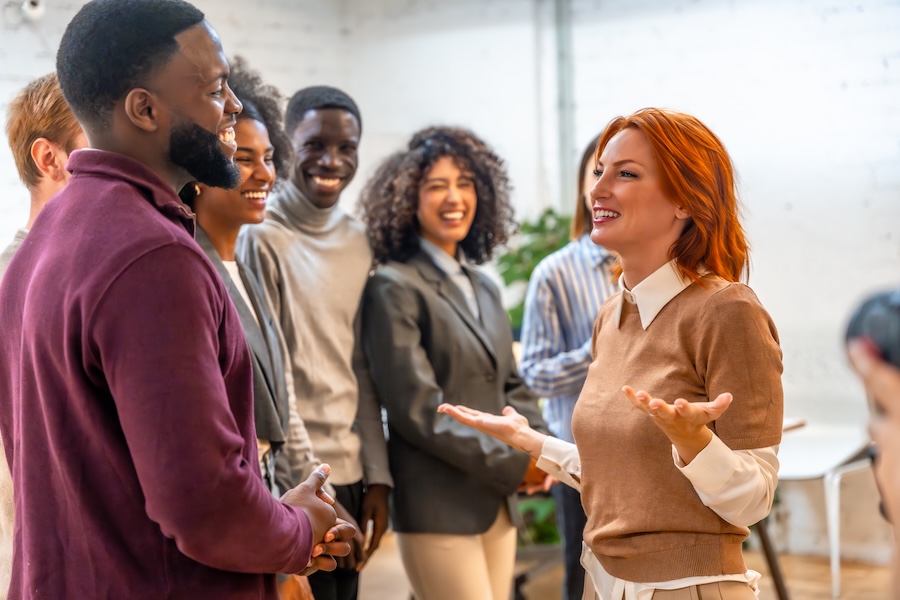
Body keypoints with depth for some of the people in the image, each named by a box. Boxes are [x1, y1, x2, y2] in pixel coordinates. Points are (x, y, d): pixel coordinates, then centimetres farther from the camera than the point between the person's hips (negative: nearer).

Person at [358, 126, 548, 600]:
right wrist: (514, 462, -13)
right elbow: (416, 409, -15)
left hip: (496, 501, 7)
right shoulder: (394, 289, -8)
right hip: (438, 508, -7)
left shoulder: (484, 289, 16)